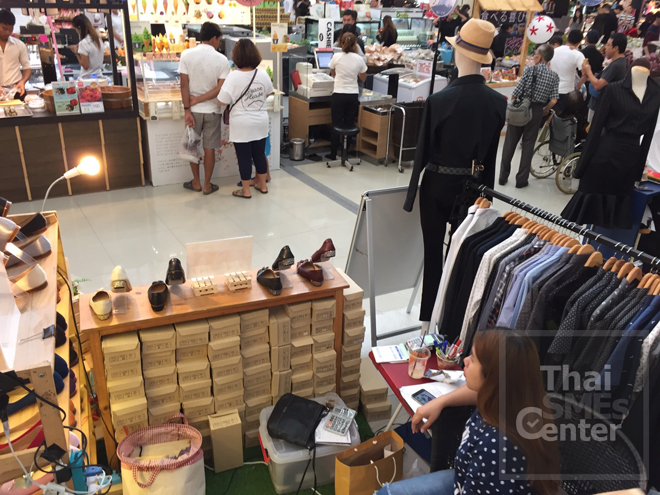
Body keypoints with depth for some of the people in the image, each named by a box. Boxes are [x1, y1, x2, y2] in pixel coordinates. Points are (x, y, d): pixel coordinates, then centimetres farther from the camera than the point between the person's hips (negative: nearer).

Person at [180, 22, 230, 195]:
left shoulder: (187, 55, -7)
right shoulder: (222, 59, -8)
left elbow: (184, 85, -10)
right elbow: (220, 89, -13)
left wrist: (187, 110, -8)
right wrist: (198, 100, -9)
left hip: (194, 110, 1)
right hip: (212, 110, -1)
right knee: (209, 148, 8)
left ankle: (196, 182, 24)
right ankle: (207, 185, 15)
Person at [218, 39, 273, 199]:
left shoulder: (233, 76, -18)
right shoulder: (263, 74, -5)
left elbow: (222, 102, -14)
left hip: (242, 124, -4)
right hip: (260, 122, 4)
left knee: (244, 156, 5)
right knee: (259, 153, 16)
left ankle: (246, 190, 15)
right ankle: (262, 185, 29)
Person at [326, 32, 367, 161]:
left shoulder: (337, 56, -6)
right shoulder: (359, 59, -2)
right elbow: (363, 78, 13)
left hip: (339, 95, -1)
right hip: (353, 96, 1)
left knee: (337, 125, 4)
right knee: (349, 125, 8)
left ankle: (333, 154, 9)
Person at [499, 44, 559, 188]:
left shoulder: (529, 69, -9)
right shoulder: (554, 76, -1)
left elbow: (516, 92, -13)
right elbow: (553, 101, -7)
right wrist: (544, 111, 11)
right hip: (536, 111, 2)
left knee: (510, 143, 10)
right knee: (528, 145, 11)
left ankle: (503, 176, 18)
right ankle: (521, 179, 13)